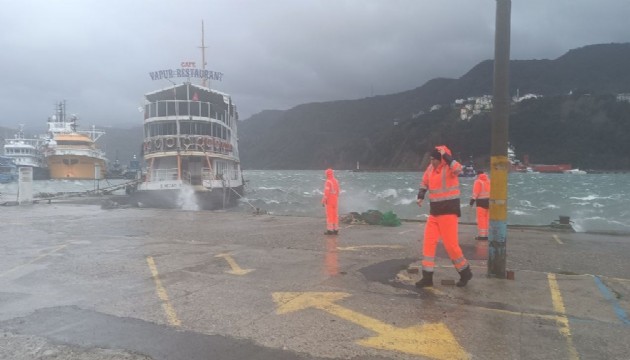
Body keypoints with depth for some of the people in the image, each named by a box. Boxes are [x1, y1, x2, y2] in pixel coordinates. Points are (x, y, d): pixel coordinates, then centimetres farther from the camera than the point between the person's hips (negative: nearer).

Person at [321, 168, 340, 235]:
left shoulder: (328, 181, -16)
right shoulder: (336, 181, 10)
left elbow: (326, 192, -20)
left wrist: (323, 201, -16)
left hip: (329, 201, -7)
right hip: (335, 200, 7)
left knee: (329, 215, -4)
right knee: (335, 215, 8)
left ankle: (330, 230, -3)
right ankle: (336, 230, 9)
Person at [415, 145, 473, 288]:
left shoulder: (449, 168, -14)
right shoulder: (431, 168, 8)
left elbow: (458, 169, -38)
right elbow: (424, 183, 22)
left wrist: (445, 155, -29)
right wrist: (421, 196, 8)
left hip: (448, 211, -7)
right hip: (434, 212, 7)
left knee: (450, 244, -3)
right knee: (428, 242, 2)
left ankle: (465, 272, 19)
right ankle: (427, 277, 8)